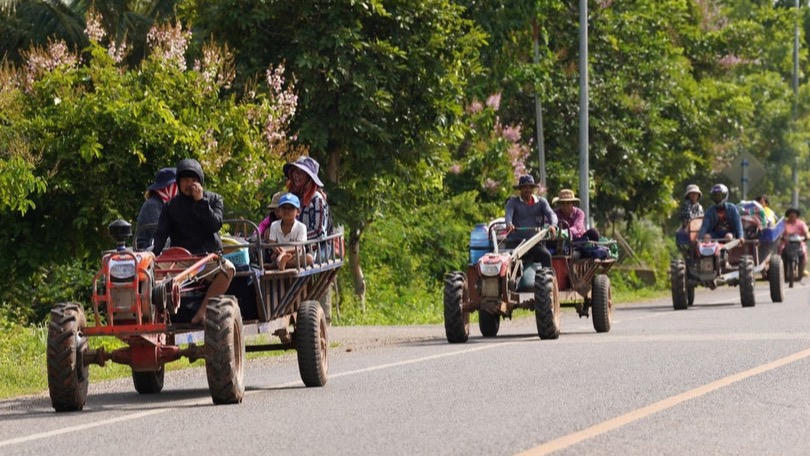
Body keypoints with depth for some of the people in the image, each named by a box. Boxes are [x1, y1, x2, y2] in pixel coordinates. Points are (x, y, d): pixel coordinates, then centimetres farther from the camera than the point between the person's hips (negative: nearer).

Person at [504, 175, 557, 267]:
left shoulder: (541, 201, 14)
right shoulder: (513, 201, 9)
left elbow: (550, 213, -2)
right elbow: (508, 214, -10)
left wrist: (553, 225, -28)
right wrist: (509, 224, -36)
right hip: (515, 241, -1)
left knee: (546, 255, -28)